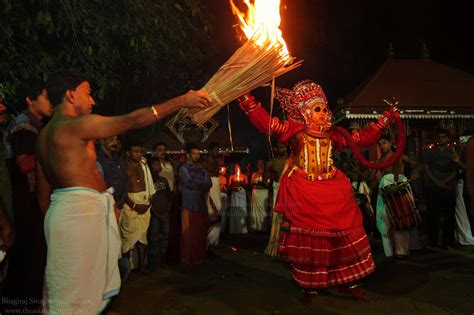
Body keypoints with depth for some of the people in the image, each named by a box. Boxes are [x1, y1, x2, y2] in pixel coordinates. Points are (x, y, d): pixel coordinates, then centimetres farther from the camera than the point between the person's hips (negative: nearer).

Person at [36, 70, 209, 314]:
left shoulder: (45, 134, 15)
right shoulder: (76, 124, -13)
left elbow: (45, 187, 18)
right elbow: (134, 120, -16)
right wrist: (182, 100, -10)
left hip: (64, 209, 10)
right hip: (80, 211, -10)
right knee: (75, 294, 0)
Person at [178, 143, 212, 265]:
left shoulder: (202, 169, 16)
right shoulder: (183, 168, 0)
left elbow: (209, 184, 3)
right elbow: (189, 182, -15)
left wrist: (196, 183, -11)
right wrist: (202, 183, -2)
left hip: (201, 205, 5)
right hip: (189, 205, -5)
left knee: (201, 232, 9)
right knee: (189, 233, -1)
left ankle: (200, 256, 21)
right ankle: (188, 259, 9)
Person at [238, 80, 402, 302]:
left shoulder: (332, 133, 10)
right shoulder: (295, 130, -3)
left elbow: (362, 137, 18)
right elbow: (266, 123, -15)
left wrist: (384, 120, 13)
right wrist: (247, 98, -25)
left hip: (333, 193, 4)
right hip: (303, 193, -4)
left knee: (343, 235, 6)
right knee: (307, 240, 2)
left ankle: (347, 282, 22)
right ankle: (309, 286, 17)